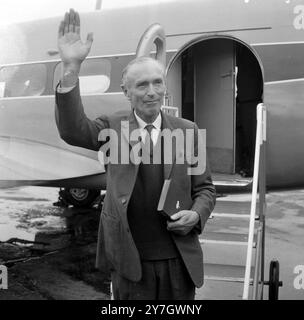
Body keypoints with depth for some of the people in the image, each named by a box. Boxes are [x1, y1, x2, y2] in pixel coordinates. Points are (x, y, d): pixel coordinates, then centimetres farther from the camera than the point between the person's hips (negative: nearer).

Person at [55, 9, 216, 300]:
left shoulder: (187, 130, 2)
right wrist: (71, 68, -33)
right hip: (130, 259, -1)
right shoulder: (112, 128, -1)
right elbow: (73, 131, -21)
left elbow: (204, 187, 8)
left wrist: (196, 214, -13)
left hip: (180, 259, 2)